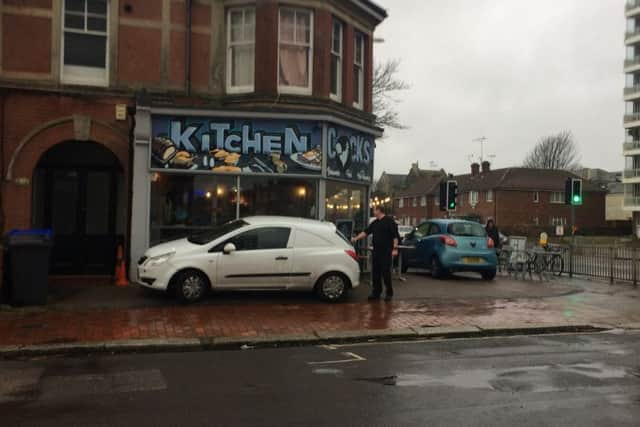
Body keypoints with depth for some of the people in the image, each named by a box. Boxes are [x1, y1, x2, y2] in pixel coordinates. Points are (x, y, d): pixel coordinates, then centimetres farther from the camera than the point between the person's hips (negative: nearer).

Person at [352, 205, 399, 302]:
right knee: (375, 273, 9)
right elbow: (366, 232, 18)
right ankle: (376, 293, 17)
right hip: (376, 251, 7)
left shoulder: (389, 221, -7)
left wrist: (395, 248, -18)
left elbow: (395, 236, -12)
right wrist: (356, 238, 10)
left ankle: (389, 293, 8)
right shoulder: (375, 223, 16)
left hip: (386, 252, -7)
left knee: (386, 273, -4)